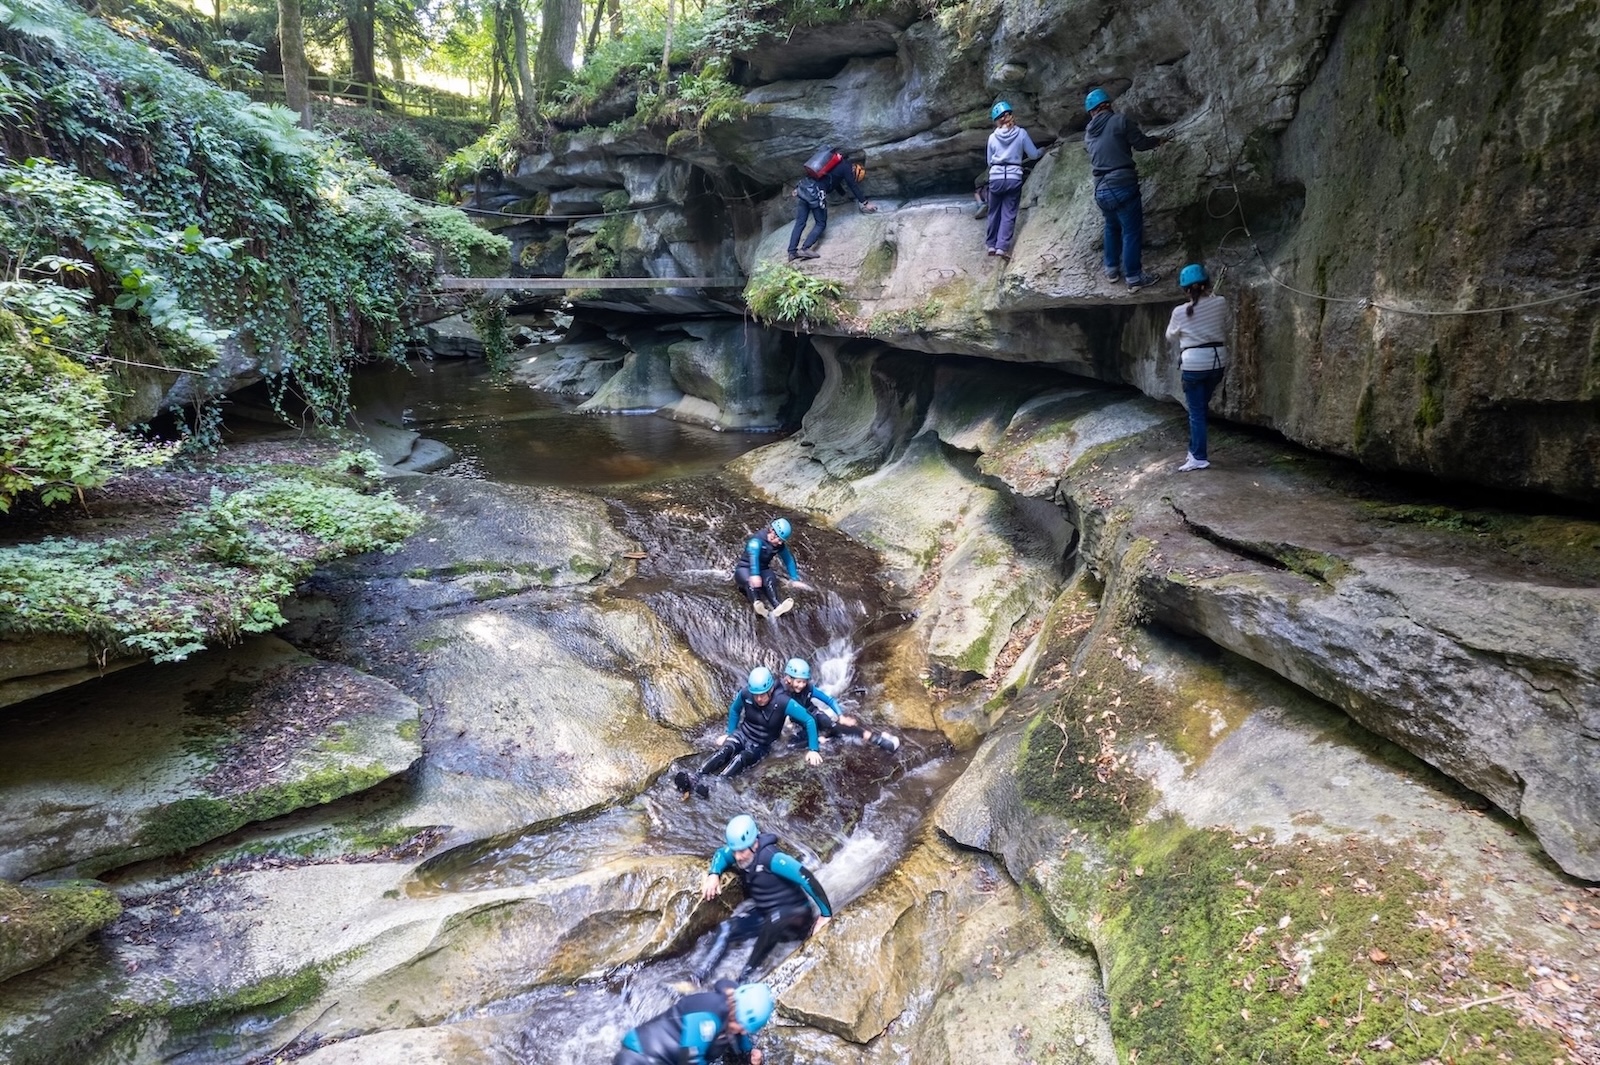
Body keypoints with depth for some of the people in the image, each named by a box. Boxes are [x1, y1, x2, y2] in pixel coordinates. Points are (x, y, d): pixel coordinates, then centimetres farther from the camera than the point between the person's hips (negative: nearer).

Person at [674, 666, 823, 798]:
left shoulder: (783, 702, -27)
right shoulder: (745, 693, -16)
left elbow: (809, 721, -22)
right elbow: (734, 710, 8)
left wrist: (813, 750, -23)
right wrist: (729, 733, 9)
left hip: (760, 747, -2)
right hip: (741, 734, 2)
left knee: (740, 760, -33)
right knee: (725, 751, -30)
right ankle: (695, 781, -44)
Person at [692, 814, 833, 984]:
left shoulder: (771, 858, -29)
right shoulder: (741, 852, -8)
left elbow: (808, 879, -31)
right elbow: (721, 854, 15)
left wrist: (826, 914, -26)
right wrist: (714, 874, -7)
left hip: (794, 913, -8)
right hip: (765, 913, 8)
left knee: (773, 921, -38)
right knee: (726, 929, -7)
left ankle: (745, 975, -27)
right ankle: (699, 977, -11)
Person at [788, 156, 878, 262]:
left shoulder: (839, 165, 30)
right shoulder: (847, 168, 6)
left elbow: (838, 186, 43)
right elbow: (854, 187, 6)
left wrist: (852, 196, 54)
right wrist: (865, 203, 15)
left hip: (802, 186, 8)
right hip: (814, 192, -8)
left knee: (800, 223, 6)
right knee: (821, 224, 3)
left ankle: (792, 252, 0)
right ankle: (805, 249, -9)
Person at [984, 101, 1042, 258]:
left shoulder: (993, 137, 2)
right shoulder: (1021, 133, -2)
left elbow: (990, 161, 11)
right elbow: (1033, 154, 3)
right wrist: (1042, 150, 25)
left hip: (996, 177, 1)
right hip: (1014, 178, -1)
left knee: (994, 212, 16)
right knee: (1008, 214, 2)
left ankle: (991, 244, 22)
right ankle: (1002, 246, -8)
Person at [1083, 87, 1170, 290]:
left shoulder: (1088, 135, 13)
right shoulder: (1118, 121, -4)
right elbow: (1141, 143, 0)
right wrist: (1158, 141, 19)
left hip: (1101, 191, 6)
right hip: (1123, 186, -6)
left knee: (1112, 227, 25)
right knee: (1132, 231, 1)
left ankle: (1112, 269, 30)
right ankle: (1134, 277, 3)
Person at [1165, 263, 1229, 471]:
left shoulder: (1180, 312, -10)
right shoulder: (1220, 304, -3)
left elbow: (1170, 335, 7)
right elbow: (1224, 329, 14)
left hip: (1194, 364, -4)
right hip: (1217, 361, 4)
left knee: (1196, 412, 2)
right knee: (1200, 408, 16)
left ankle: (1198, 458, 2)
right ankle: (1195, 451, 24)